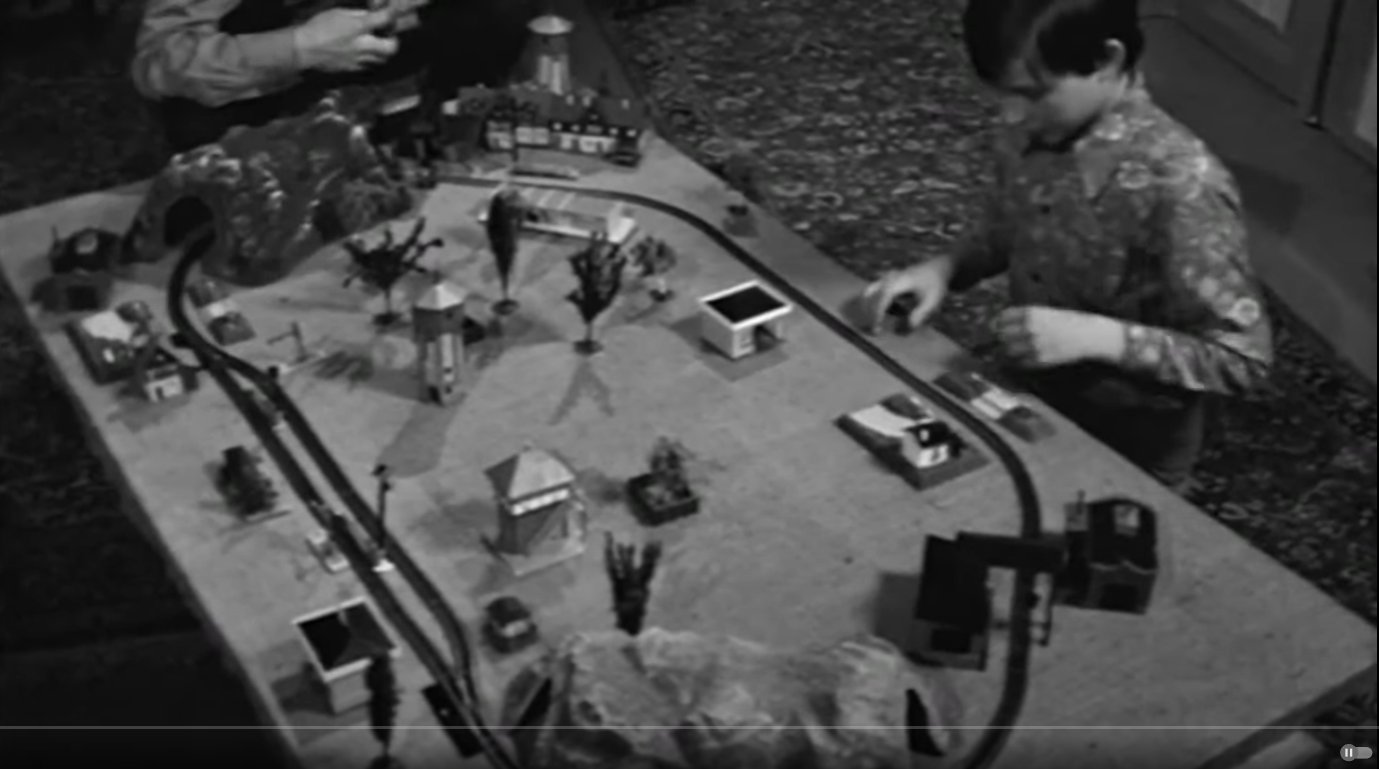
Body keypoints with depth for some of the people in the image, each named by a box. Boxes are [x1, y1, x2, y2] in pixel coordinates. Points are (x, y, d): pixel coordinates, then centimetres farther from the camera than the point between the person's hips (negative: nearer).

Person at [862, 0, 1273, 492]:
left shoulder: (1180, 184, -30)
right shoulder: (1028, 133, -11)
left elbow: (1244, 359, -24)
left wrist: (1097, 336, -32)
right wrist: (943, 269, -10)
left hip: (1133, 448, -5)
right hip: (1033, 405, 6)